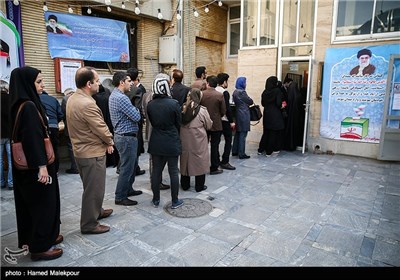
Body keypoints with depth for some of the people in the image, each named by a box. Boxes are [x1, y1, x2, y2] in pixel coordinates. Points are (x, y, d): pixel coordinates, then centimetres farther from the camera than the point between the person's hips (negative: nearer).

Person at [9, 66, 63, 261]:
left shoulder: (23, 104, 8)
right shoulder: (28, 106, -21)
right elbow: (33, 138, -25)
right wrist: (41, 165, -25)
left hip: (28, 163, 10)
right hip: (35, 164, -10)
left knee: (32, 202, 19)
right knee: (43, 202, 2)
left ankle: (44, 237, 34)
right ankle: (39, 247, 15)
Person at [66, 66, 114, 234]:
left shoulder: (72, 99, 6)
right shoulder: (87, 104, -26)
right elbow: (101, 128, -21)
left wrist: (105, 141, 4)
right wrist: (110, 142, -1)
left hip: (81, 149, 10)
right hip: (92, 152, -10)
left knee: (91, 186, 24)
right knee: (94, 188, 3)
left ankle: (96, 211, 42)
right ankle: (89, 224, 16)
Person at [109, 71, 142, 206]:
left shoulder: (114, 95, 12)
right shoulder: (121, 98, -21)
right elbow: (137, 117, -21)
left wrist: (133, 109, 0)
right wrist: (136, 109, -2)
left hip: (122, 135, 10)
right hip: (126, 137, -10)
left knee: (132, 164, 22)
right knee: (127, 167, 1)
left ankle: (128, 189, 35)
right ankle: (120, 197, 12)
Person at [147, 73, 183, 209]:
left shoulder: (150, 105, -4)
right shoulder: (174, 104, -14)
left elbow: (151, 122, 6)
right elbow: (178, 123, -4)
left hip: (156, 143, 3)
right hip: (172, 143, -3)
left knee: (156, 171, 12)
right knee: (173, 171, 7)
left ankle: (156, 200, 25)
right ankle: (175, 201, 17)